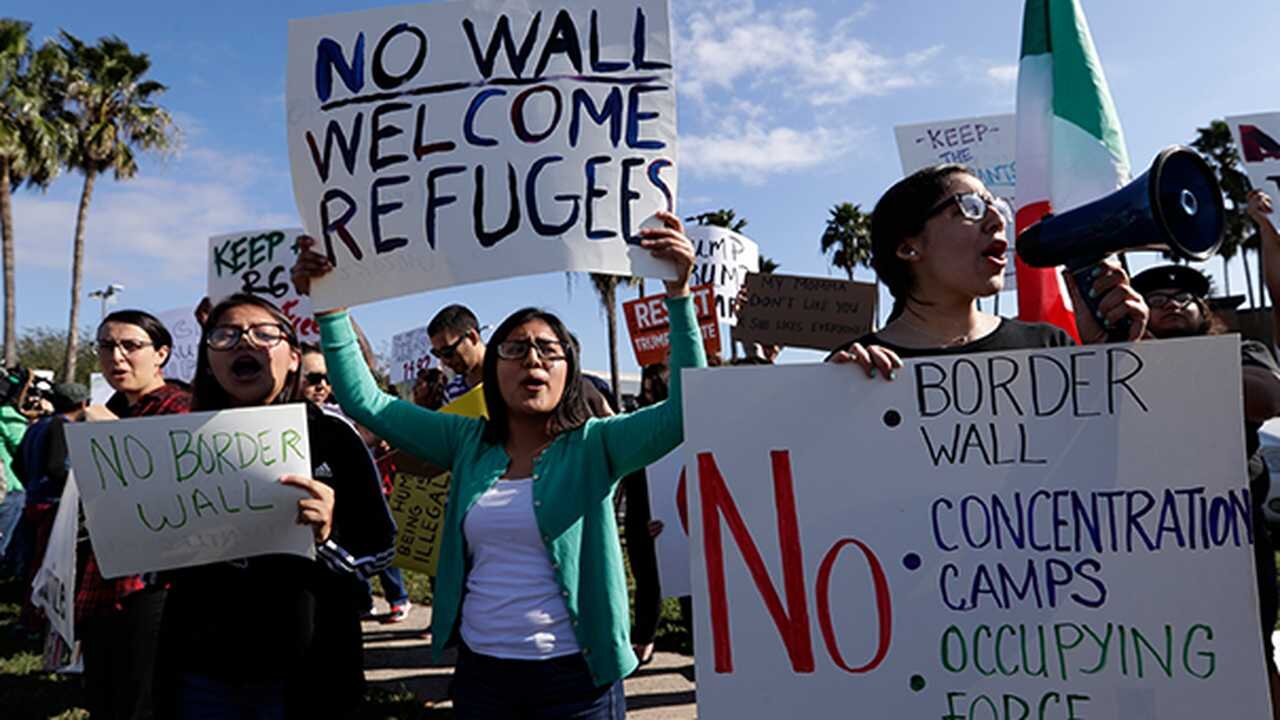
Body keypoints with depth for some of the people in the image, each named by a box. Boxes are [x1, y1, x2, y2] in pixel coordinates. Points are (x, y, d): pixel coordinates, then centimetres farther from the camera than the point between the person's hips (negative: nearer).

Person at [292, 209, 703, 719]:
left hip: (575, 676, -3)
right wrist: (330, 305, -6)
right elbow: (364, 401, 4)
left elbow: (685, 410, -20)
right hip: (480, 671, 4)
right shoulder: (468, 444, 3)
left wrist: (678, 294, -28)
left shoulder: (594, 446, -6)